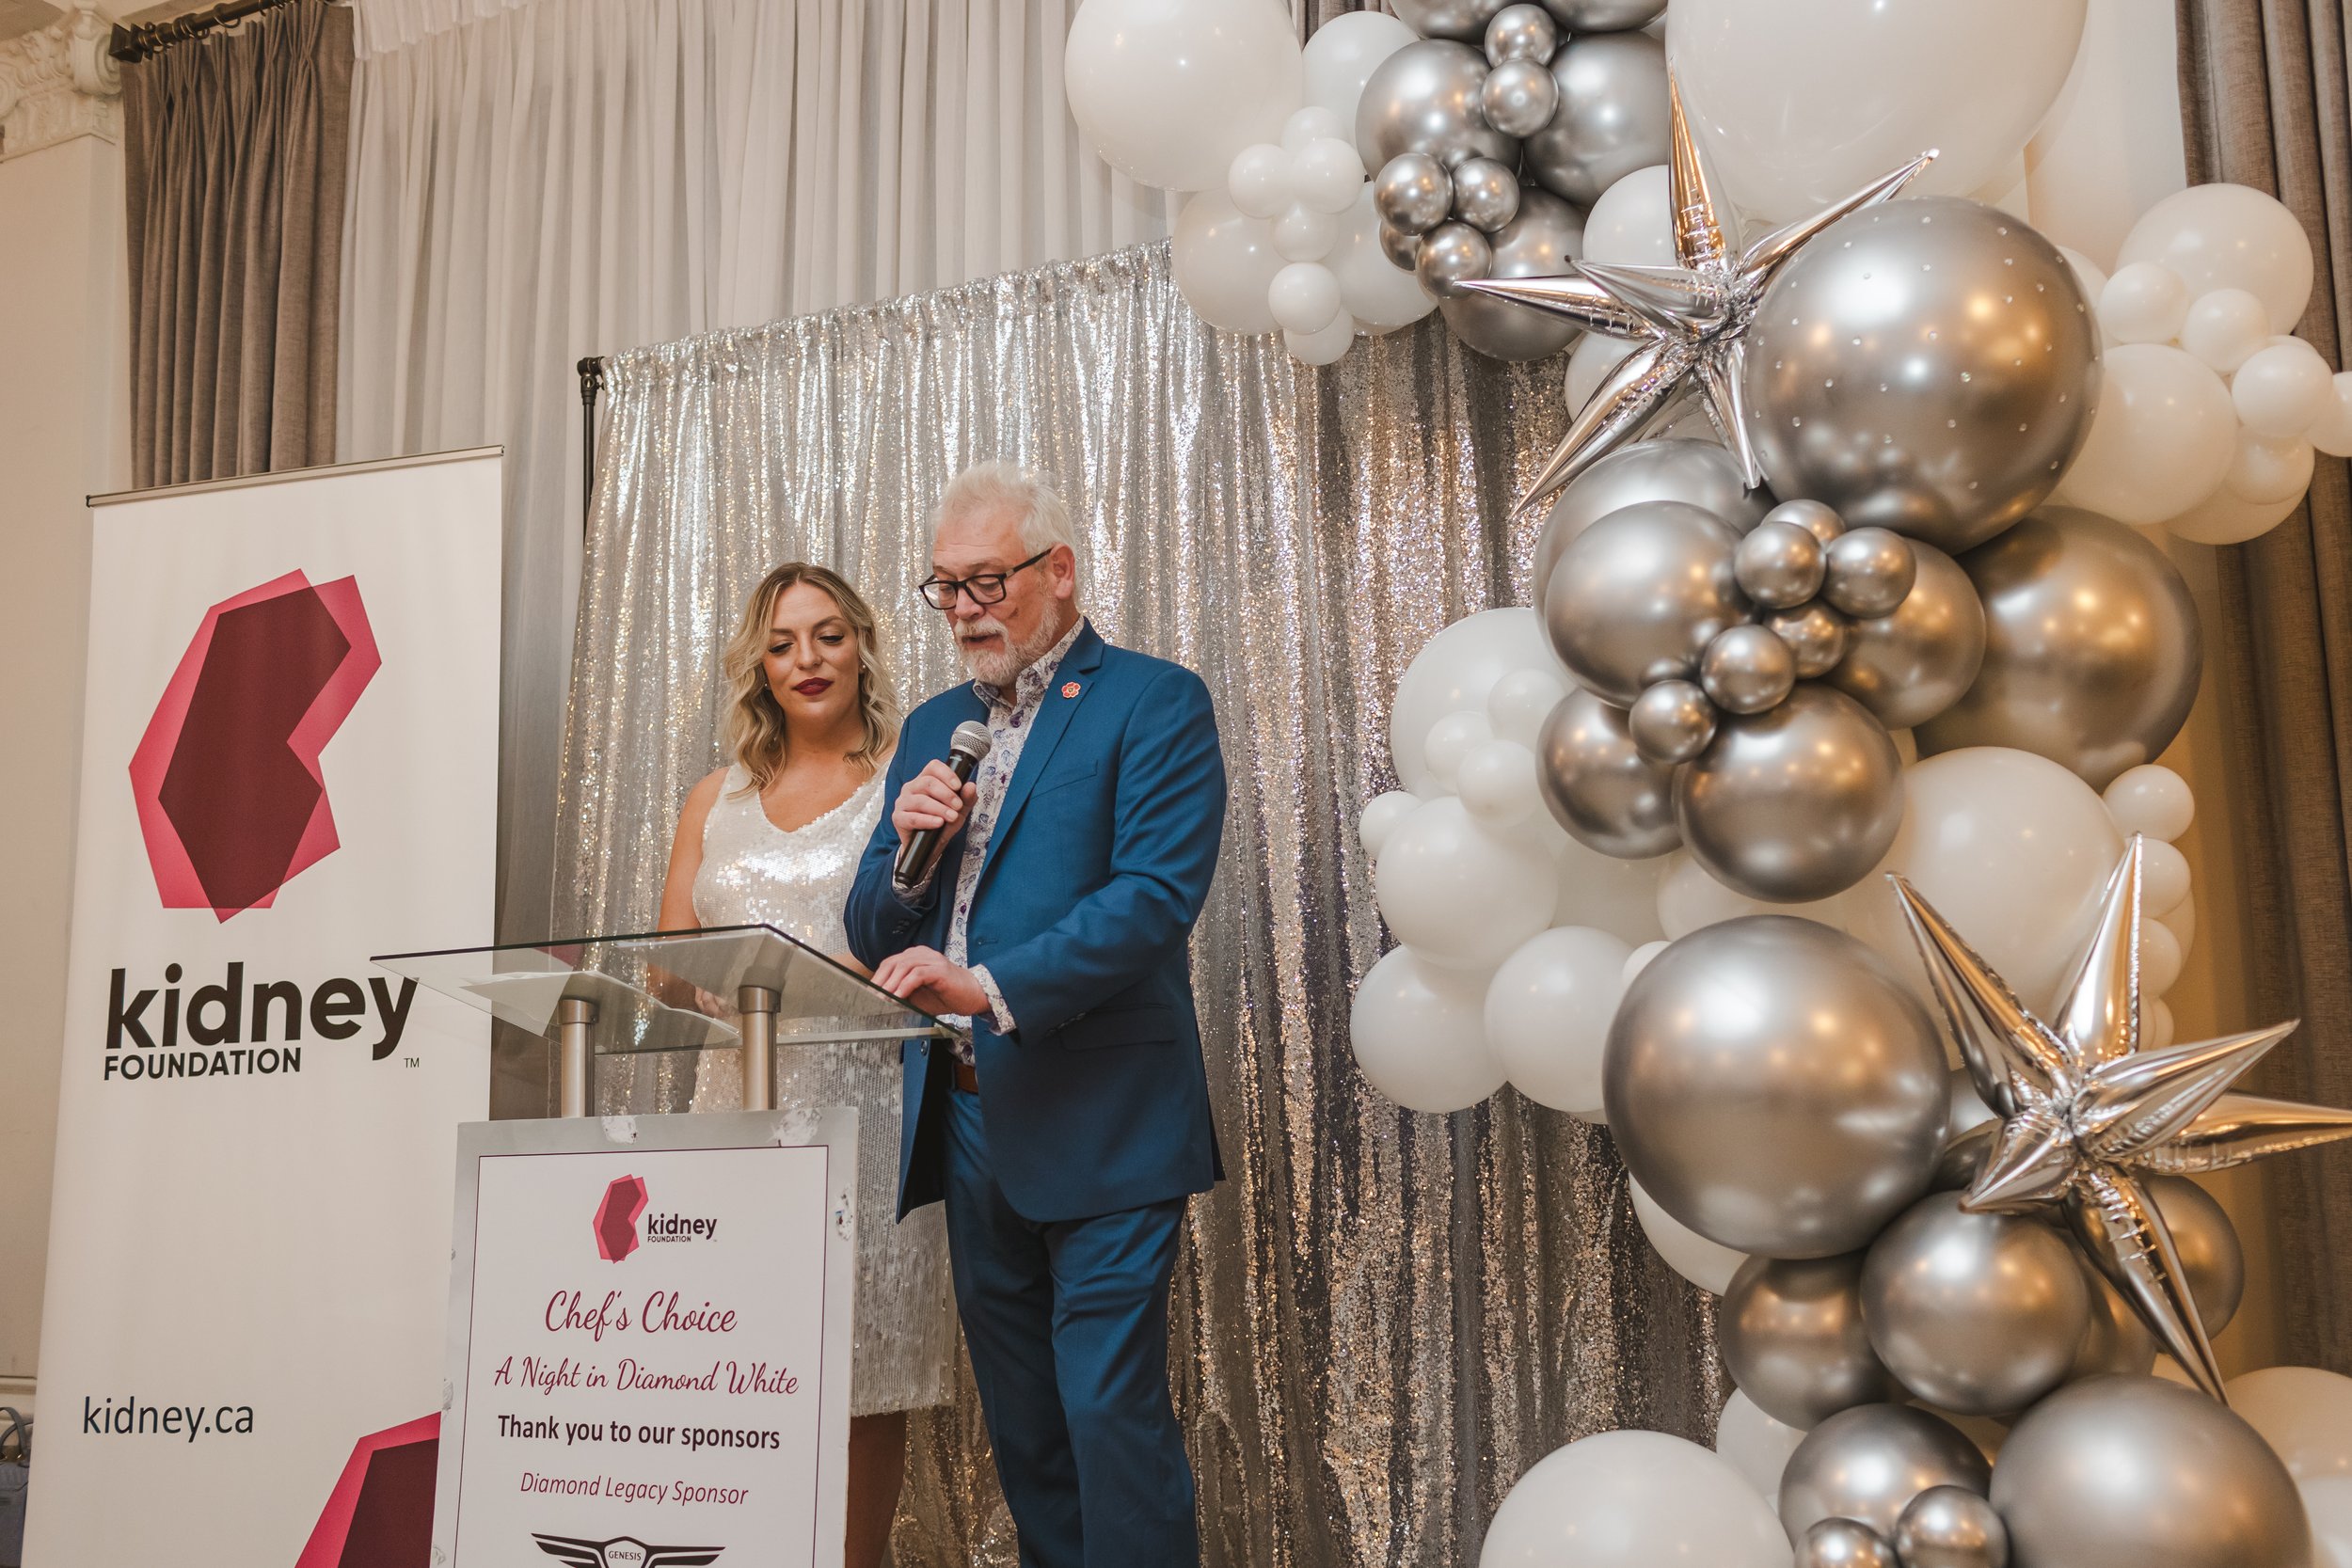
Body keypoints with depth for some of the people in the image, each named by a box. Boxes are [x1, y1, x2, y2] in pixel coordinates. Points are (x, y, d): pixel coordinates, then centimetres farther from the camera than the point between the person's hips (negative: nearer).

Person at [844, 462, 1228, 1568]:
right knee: (1021, 1427, 14)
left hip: (1100, 1126, -6)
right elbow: (875, 940, 15)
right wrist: (908, 846, -6)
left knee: (1111, 1412, -6)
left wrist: (993, 986, -27)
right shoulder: (935, 729, 16)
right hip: (968, 1122, 7)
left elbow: (1157, 895, -17)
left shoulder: (1154, 704, -4)